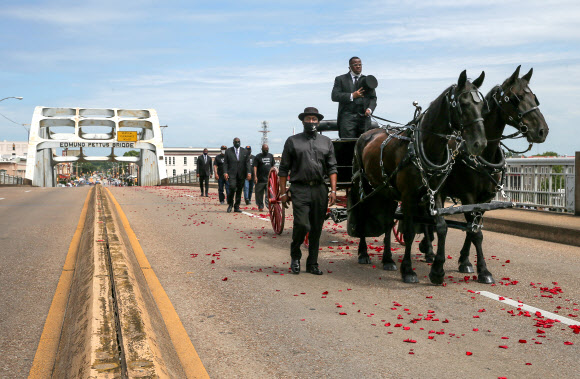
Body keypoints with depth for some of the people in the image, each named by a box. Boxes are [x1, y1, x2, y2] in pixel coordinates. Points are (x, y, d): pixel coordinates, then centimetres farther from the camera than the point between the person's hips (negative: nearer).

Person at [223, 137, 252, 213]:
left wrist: (248, 172, -6)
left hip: (241, 174, 2)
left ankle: (236, 207, 12)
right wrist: (225, 172, -10)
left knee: (239, 191, 4)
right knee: (232, 187, -20)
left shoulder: (245, 151, 11)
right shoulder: (228, 151, 7)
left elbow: (247, 163, 6)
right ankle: (230, 204, 0)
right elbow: (225, 163, 4)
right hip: (232, 174, -2)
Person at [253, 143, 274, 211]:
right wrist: (255, 176, -14)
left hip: (269, 179, 3)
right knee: (259, 194, 3)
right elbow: (255, 167, -5)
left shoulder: (271, 156, 14)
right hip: (260, 179, -2)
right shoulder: (258, 157, 1)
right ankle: (260, 206, 14)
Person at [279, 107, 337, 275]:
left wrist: (333, 190, 0)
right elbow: (284, 169, 5)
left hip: (320, 190, 3)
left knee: (317, 229, 6)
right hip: (299, 190, -3)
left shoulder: (326, 142, 14)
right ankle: (295, 256, 12)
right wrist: (283, 192, -1)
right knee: (302, 225, -14)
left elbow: (332, 168, 11)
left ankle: (312, 264, 17)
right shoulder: (292, 141, 8)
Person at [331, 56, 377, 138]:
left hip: (364, 117, 3)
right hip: (347, 117, -3)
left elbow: (373, 98, 14)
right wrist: (352, 96, -11)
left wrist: (370, 109, -7)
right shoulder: (340, 79, 10)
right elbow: (334, 96, -2)